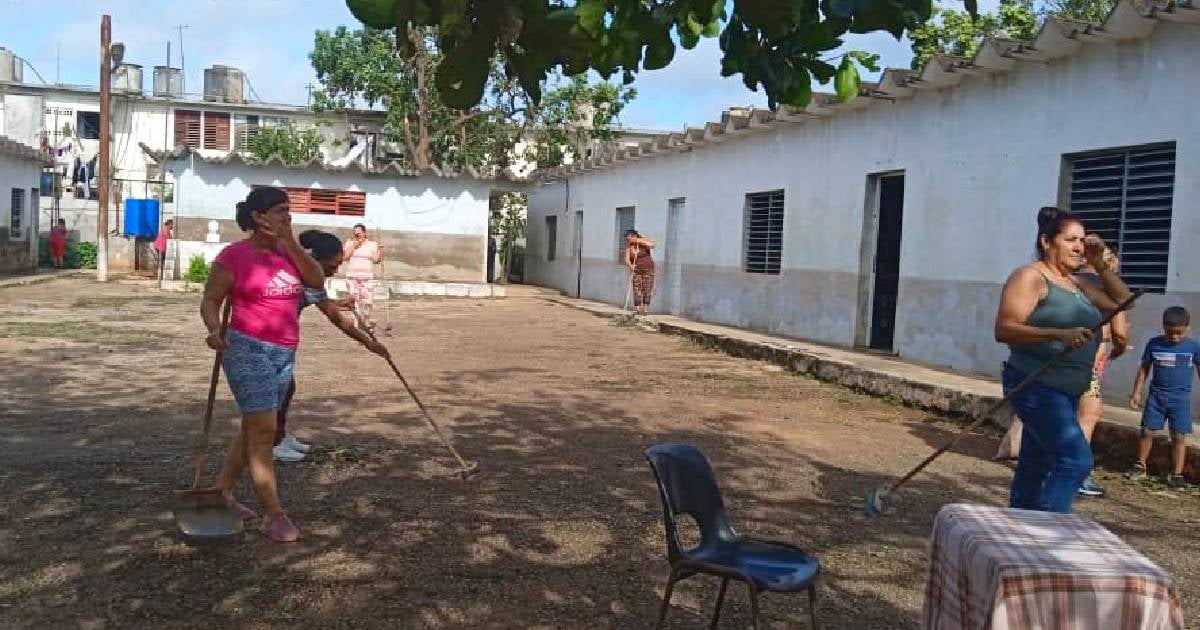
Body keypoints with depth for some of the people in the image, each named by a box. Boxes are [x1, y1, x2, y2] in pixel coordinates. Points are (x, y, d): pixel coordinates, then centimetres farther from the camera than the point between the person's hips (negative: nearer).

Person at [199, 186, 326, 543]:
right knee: (264, 431, -8)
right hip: (249, 351, -7)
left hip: (285, 353, 7)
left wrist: (290, 242, -8)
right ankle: (274, 515, -3)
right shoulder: (235, 255, -8)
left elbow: (317, 281, -3)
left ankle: (222, 491, 31)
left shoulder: (286, 252, 11)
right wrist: (214, 329, -26)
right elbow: (210, 300, -6)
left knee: (253, 428, 16)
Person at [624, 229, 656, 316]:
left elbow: (652, 245, -29)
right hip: (636, 270, 2)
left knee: (647, 290, -3)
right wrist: (630, 265, -33)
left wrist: (640, 241, -32)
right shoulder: (629, 246, -5)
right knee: (637, 290, -6)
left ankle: (645, 310, 4)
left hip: (648, 269, -1)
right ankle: (637, 311, -4)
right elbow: (627, 259, -13)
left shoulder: (644, 241, -9)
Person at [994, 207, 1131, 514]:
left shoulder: (1075, 284, 17)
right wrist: (1059, 334, -30)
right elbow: (1004, 329, -20)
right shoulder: (1030, 277, -10)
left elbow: (1121, 301, 19)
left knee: (1036, 468, 13)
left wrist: (1100, 264, 8)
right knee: (1075, 460, -18)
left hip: (1065, 392, 9)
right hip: (1037, 387, -9)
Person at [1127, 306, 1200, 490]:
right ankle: (1140, 465, 19)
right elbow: (1144, 369, 6)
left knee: (1179, 436, -1)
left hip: (1181, 398, -1)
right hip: (1156, 395, 1)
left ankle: (1176, 475, 6)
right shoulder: (1154, 344, -1)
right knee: (1147, 431, 3)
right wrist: (1136, 392, 3)